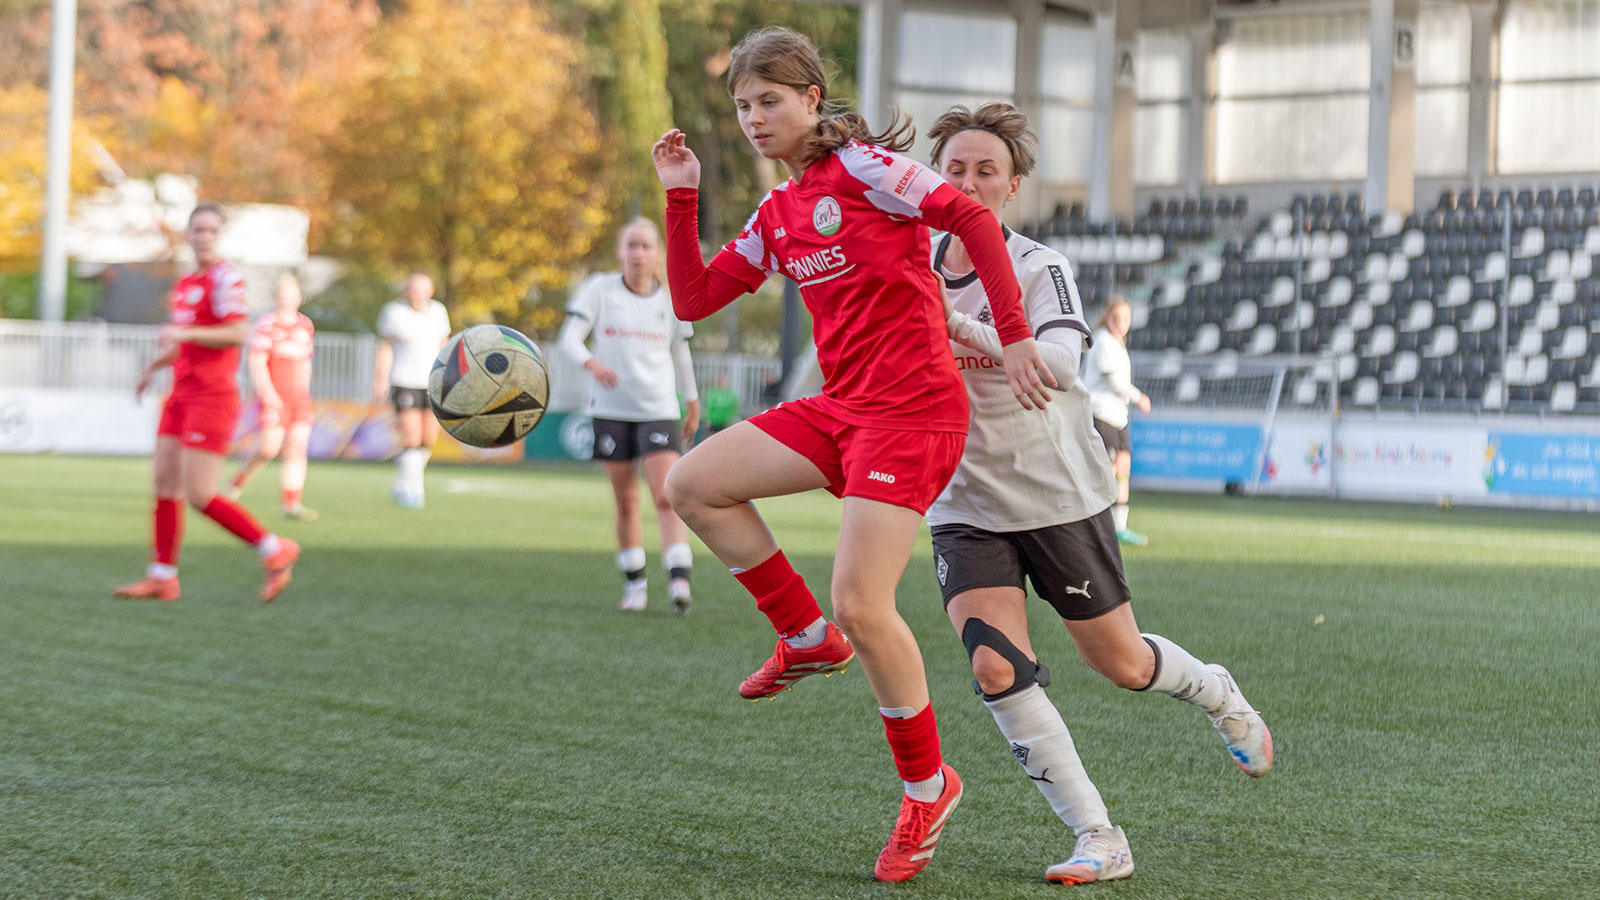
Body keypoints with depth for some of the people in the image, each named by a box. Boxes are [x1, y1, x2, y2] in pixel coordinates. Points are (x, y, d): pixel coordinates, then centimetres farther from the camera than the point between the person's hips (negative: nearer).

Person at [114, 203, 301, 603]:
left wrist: (184, 333, -22)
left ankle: (274, 550, 1)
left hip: (213, 395, -8)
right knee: (165, 483, 4)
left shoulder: (225, 278, -10)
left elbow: (238, 333, -20)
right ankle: (162, 575, 10)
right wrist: (154, 365, 23)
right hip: (181, 394, 8)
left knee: (199, 495, -11)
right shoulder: (184, 285, 17)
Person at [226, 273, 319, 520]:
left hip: (298, 397, 6)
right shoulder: (266, 325, -9)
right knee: (270, 448, -8)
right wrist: (268, 393, -21)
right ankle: (238, 482, 15)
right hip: (273, 397, -6)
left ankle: (291, 502, -2)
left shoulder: (305, 326, 11)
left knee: (297, 448, -3)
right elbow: (256, 363, -14)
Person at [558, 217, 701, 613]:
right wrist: (592, 364, -29)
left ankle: (679, 579, -20)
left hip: (659, 411, 0)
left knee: (666, 496, -15)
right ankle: (635, 582, 19)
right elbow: (570, 337, -9)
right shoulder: (600, 289, -2)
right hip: (612, 410, 0)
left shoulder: (670, 300, 4)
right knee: (626, 502, 6)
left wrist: (692, 406, 21)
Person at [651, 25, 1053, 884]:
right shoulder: (776, 215, 17)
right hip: (840, 405, 8)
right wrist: (680, 197, 8)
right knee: (693, 483, -4)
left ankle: (928, 785, 6)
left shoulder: (862, 166, -6)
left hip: (912, 407, -8)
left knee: (862, 607, -15)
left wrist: (1014, 337, -18)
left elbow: (974, 218, -12)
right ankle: (806, 636, 11)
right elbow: (692, 299, 17)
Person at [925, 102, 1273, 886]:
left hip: (1058, 496, -3)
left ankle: (1219, 695, 43)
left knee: (1122, 664, 8)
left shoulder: (1038, 267, -14)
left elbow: (1060, 360, -33)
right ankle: (1098, 840, -7)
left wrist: (963, 330, -43)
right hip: (964, 504, 4)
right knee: (997, 669, -15)